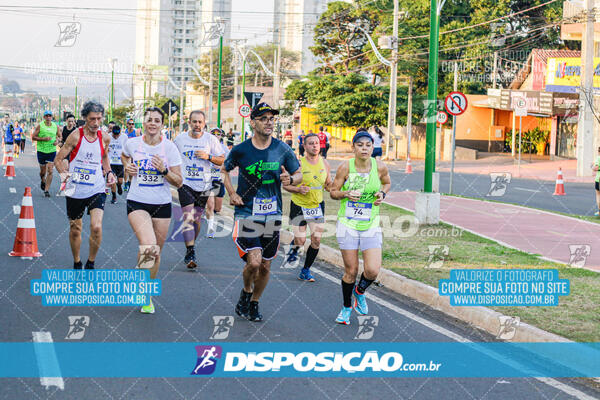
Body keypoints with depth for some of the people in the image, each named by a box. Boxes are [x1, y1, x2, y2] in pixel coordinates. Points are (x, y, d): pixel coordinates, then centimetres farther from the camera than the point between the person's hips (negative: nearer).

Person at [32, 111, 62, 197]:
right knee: (43, 171, 9)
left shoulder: (56, 126, 4)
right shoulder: (40, 126, -3)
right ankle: (42, 181, 43)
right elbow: (33, 137, -4)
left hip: (52, 151, 1)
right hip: (41, 151, -1)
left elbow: (60, 137, 16)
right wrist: (43, 139, -17)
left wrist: (58, 140, -7)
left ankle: (46, 190, -4)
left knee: (50, 171, -9)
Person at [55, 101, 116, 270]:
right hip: (75, 191, -1)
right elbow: (58, 159, -3)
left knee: (96, 227, -17)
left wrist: (109, 172, 8)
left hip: (97, 189, 1)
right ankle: (77, 264, 32)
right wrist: (64, 173, -21)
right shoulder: (76, 136, -8)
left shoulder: (104, 138, 3)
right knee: (75, 229, 10)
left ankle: (91, 264, 3)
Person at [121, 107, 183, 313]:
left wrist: (164, 170, -19)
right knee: (149, 247, -24)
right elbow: (124, 156, 25)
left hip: (162, 204, 2)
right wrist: (127, 167, 5)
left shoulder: (169, 147, -4)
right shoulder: (132, 143, -1)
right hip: (137, 203, -1)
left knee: (156, 252, 9)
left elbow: (178, 182, -3)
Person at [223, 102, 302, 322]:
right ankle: (246, 291, 14)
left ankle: (254, 303, 31)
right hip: (246, 213, -3)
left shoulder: (282, 149, -1)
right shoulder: (241, 150, -5)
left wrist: (290, 179, -13)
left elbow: (299, 174, 10)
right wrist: (232, 193, 0)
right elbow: (225, 170, 14)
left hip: (272, 215, 3)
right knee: (253, 262, -17)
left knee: (265, 266, 8)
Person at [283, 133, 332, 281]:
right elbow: (286, 185, -8)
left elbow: (328, 184, 11)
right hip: (299, 205, -3)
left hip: (318, 205, 4)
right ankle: (293, 248, 33)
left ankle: (306, 270, 15)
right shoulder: (298, 164, -15)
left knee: (316, 240, -3)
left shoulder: (325, 163, -2)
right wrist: (298, 189, -26)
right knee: (300, 241, -6)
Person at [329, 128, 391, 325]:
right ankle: (346, 307, 26)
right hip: (348, 224, -1)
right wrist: (346, 194, -17)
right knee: (351, 271, 2)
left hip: (370, 224, 1)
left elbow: (387, 183, 18)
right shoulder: (345, 167, -8)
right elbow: (333, 191, 3)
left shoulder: (380, 167, -3)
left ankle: (360, 291, 25)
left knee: (373, 271, -9)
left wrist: (382, 194, -2)